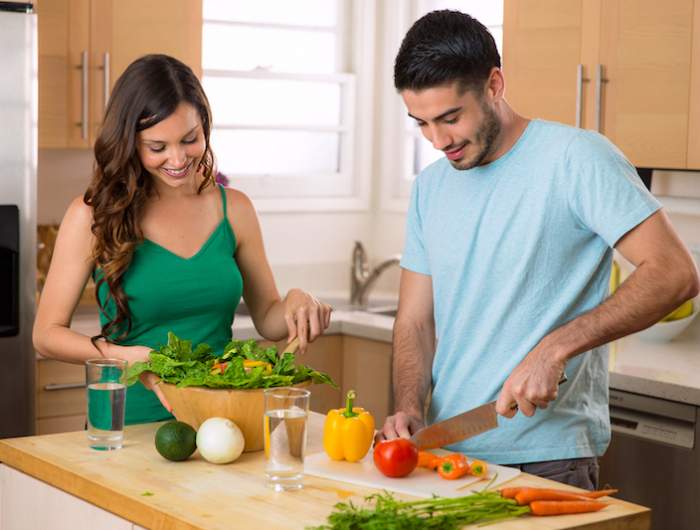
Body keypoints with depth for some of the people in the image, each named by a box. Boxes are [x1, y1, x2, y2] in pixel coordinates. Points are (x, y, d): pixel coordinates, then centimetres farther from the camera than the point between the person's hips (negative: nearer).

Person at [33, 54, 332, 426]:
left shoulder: (234, 209, 7)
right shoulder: (93, 216, -3)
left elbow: (266, 319, 17)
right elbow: (47, 333, 0)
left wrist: (295, 302, -6)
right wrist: (129, 357, -16)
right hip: (129, 421, -2)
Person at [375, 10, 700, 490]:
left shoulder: (576, 158, -11)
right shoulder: (430, 188, 9)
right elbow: (414, 323, 10)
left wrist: (555, 348, -24)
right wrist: (408, 409, -9)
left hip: (548, 456, -5)